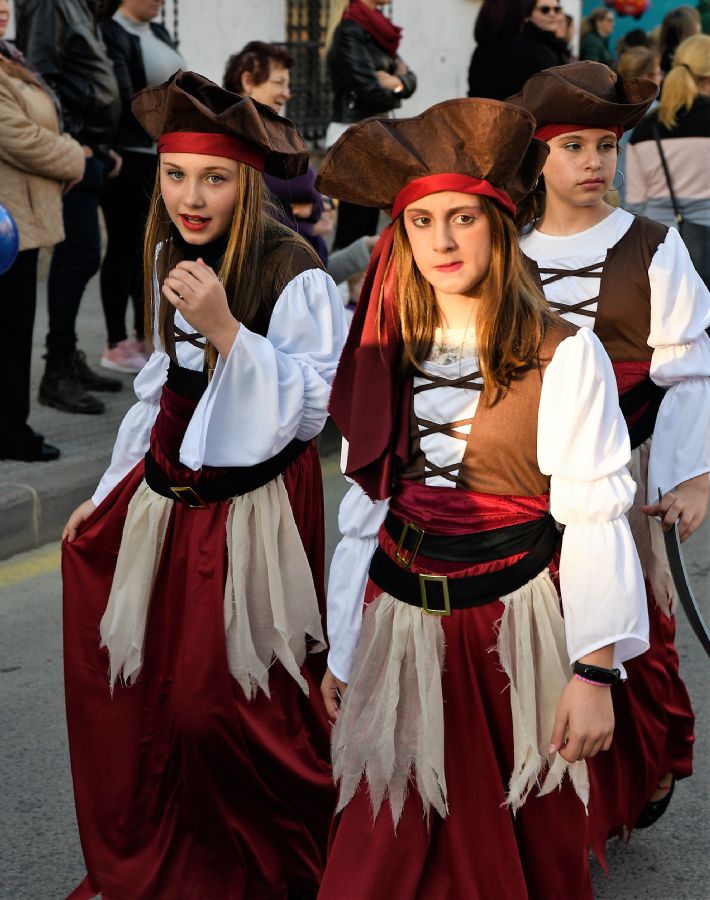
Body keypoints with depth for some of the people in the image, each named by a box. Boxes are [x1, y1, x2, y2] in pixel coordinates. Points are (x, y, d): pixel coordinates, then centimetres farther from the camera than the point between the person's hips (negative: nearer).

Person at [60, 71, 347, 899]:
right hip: (168, 492, 7)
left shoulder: (294, 276, -18)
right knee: (142, 688, 13)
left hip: (252, 508, -7)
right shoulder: (170, 258, 4)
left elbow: (312, 409, -22)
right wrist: (109, 491, 18)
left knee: (223, 706, 1)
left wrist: (226, 328, -31)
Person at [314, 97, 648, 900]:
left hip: (515, 629, -4)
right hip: (403, 629, 4)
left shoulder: (563, 357, -10)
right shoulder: (386, 356, 5)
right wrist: (341, 651, 12)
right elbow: (363, 508, 10)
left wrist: (593, 673, -15)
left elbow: (591, 519, -11)